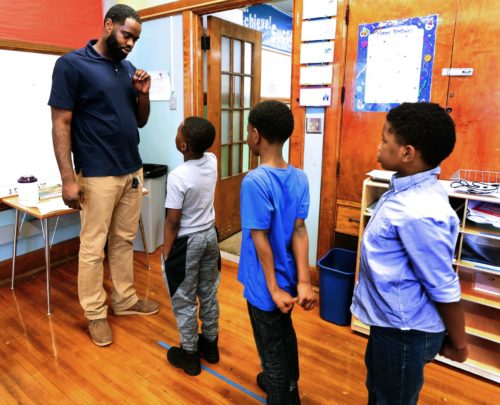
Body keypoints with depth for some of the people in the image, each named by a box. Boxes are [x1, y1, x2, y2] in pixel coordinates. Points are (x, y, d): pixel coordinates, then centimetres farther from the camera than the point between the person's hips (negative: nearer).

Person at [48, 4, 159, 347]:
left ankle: (126, 300, 28)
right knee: (93, 247, 4)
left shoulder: (129, 68, 12)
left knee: (124, 241, 14)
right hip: (98, 175, -6)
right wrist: (69, 178, -15)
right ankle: (96, 313, 19)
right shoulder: (72, 64, -6)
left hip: (133, 170, 6)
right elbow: (61, 123, -10)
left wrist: (144, 95, -3)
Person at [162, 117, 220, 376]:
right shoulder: (212, 161, -7)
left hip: (186, 243, -7)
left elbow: (173, 221, -20)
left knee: (184, 301, 12)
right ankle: (210, 344, 38)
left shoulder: (178, 177, -25)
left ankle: (189, 355, 28)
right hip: (210, 235, 7)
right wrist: (194, 129, 9)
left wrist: (166, 253, -8)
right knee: (209, 294, 21)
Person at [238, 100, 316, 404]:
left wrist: (274, 289, -15)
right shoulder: (300, 178, -5)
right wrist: (303, 281, -11)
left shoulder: (254, 181, -25)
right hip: (289, 280, 7)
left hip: (266, 286, -7)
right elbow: (299, 230, -10)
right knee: (286, 335, 29)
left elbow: (260, 239, -22)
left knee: (272, 350, 14)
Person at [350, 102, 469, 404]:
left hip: (406, 331, -8)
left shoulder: (418, 213, -33)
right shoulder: (410, 189, -3)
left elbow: (444, 287, -24)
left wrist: (458, 342, -9)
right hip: (391, 321, 8)